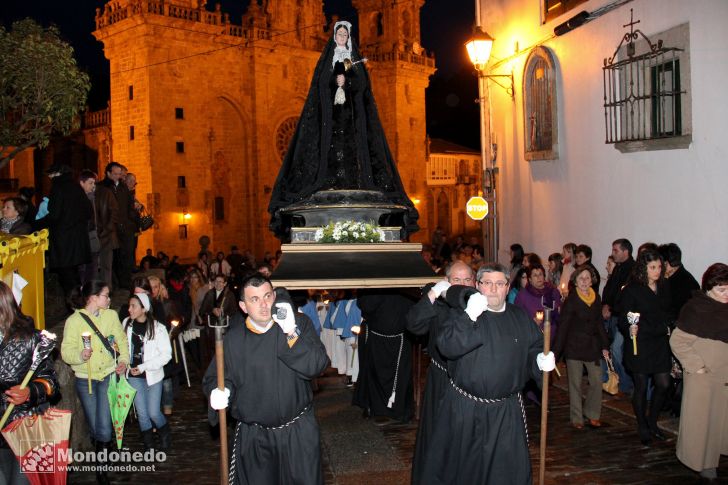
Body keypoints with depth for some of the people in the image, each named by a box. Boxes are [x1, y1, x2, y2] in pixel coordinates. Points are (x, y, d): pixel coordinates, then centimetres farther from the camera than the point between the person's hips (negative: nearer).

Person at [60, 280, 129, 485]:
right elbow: (66, 351, -10)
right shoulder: (74, 320, -8)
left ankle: (101, 468, 9)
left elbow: (122, 340, 9)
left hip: (108, 376, 1)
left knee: (104, 427, -6)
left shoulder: (111, 315, 1)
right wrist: (80, 355, -30)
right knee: (94, 427, 8)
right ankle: (101, 451, 35)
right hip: (85, 378, -1)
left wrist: (123, 360, -7)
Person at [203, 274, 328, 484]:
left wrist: (291, 333, -27)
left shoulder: (299, 323, -6)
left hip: (298, 430, 0)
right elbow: (214, 377, 5)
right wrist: (220, 390, -17)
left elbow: (317, 365, -16)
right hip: (253, 436, 1)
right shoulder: (233, 338, -5)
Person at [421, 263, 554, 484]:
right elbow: (446, 346, -19)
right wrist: (470, 316, -28)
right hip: (464, 409, -2)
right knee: (459, 465, 11)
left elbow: (534, 349, 17)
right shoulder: (463, 314, -4)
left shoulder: (520, 317, 7)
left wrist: (540, 360, -6)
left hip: (507, 412, 2)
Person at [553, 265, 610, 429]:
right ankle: (577, 418, 14)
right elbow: (563, 327, -11)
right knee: (575, 384, 3)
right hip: (574, 347, -4)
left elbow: (599, 323, 13)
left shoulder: (596, 298, 5)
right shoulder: (571, 300, -10)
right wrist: (556, 351, -13)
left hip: (592, 346, 4)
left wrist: (604, 346, 10)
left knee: (597, 381, 2)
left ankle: (592, 414, 18)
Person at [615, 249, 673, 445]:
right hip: (639, 346, -5)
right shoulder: (631, 290, -10)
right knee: (641, 387, 5)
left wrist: (667, 329, 5)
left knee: (664, 385, 4)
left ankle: (652, 423, 25)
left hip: (660, 345, 5)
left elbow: (667, 315, 16)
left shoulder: (663, 289, 6)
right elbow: (624, 318, -12)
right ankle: (642, 428, 22)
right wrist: (630, 328, -30)